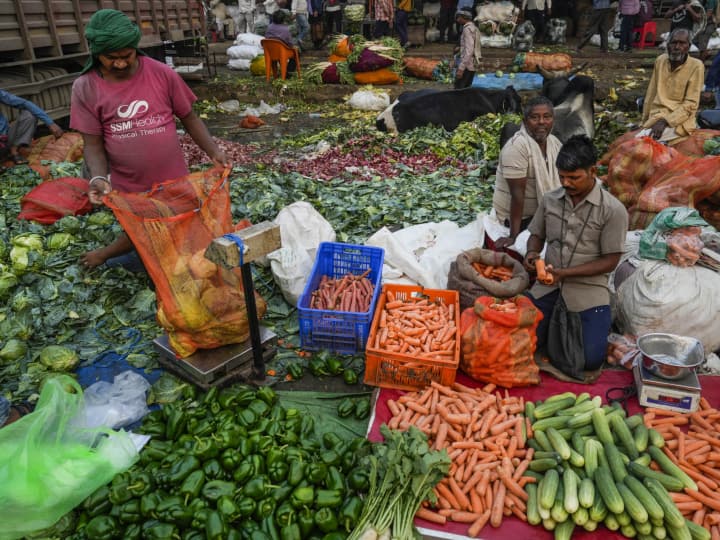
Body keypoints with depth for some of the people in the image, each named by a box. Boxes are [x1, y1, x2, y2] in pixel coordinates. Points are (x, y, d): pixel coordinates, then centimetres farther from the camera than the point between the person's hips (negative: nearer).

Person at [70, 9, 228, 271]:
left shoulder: (162, 73, -6)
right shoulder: (85, 88, -5)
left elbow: (189, 117, 2)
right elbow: (93, 144, -5)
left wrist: (214, 152, -11)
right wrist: (98, 178, -23)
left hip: (173, 180, 1)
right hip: (128, 189, -1)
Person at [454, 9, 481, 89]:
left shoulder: (468, 29, -13)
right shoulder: (473, 28, 16)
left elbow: (469, 50, -22)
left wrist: (461, 68, -28)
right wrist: (461, 48, 17)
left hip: (467, 65, -10)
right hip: (473, 64, 10)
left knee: (458, 89, -12)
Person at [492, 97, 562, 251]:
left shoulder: (555, 142, 1)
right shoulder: (516, 147, -23)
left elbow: (559, 181, 7)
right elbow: (517, 193, -26)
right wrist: (513, 236, -26)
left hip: (543, 211, 8)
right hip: (519, 216, -8)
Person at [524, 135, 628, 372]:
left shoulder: (613, 210, -10)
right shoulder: (549, 199, 1)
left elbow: (610, 261, -9)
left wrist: (565, 273, -19)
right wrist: (532, 253, -9)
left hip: (589, 288, -3)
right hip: (548, 284, 3)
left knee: (592, 360, -12)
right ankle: (558, 318, 22)